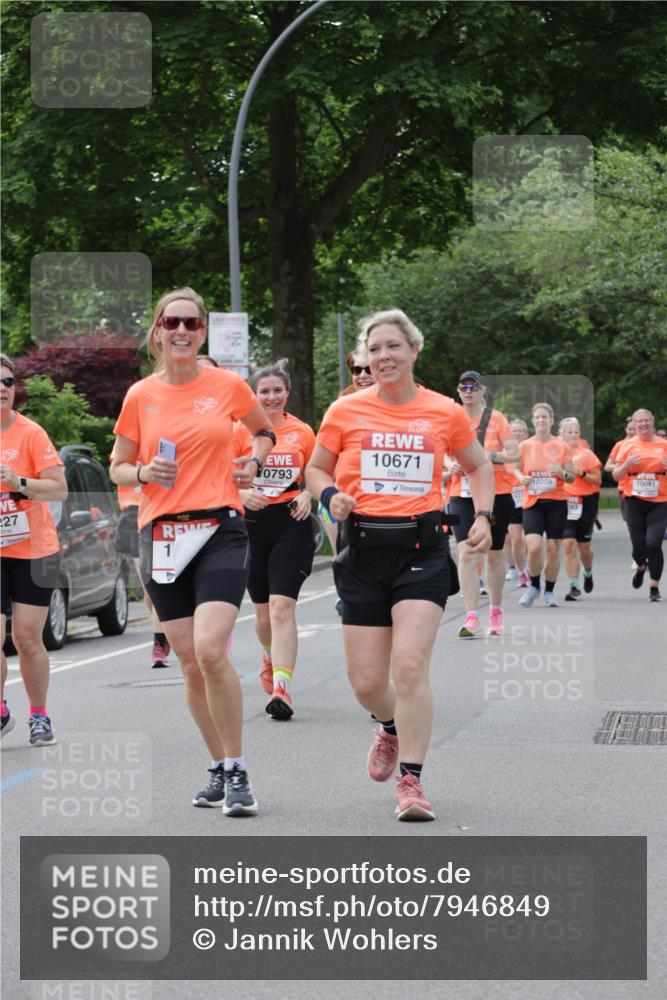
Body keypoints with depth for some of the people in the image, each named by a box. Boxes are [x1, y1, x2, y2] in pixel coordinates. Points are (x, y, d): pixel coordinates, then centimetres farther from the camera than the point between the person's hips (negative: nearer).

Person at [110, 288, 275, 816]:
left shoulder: (229, 386, 1)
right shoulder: (140, 396, 4)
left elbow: (264, 430, 21)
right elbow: (118, 468, 13)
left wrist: (254, 462, 1)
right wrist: (144, 473, -8)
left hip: (221, 529, -3)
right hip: (161, 535, 3)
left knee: (210, 650, -19)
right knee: (191, 663, 5)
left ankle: (238, 771, -8)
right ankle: (220, 769, 21)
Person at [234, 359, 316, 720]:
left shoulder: (302, 432, 4)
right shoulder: (242, 430, 1)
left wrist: (307, 496, -4)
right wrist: (243, 493, -17)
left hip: (291, 523, -1)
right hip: (252, 522, 1)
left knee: (282, 606, -14)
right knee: (262, 608, 13)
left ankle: (281, 687, -18)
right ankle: (270, 655, 45)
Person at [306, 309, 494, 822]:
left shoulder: (445, 412, 3)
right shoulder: (346, 411, 2)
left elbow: (479, 465, 20)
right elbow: (316, 469, 14)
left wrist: (483, 516, 5)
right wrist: (331, 496, -8)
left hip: (422, 547, -1)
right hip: (364, 550, 1)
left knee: (410, 665, -16)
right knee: (366, 682, 4)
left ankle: (411, 780, -7)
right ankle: (393, 727, 39)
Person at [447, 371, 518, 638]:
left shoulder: (495, 418, -3)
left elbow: (514, 453, -8)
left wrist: (488, 456, -23)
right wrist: (452, 465, -4)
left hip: (496, 495, -1)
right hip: (462, 496, 1)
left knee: (494, 554, 9)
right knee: (466, 552, -13)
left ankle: (496, 612, 25)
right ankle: (471, 617, -16)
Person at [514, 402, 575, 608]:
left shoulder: (561, 446, 2)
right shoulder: (524, 446, 3)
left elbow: (572, 477, 6)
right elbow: (516, 469, 13)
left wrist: (562, 473, -16)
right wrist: (521, 478, -9)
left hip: (556, 502, 0)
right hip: (532, 503, 0)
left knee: (553, 548, 1)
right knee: (533, 546, -17)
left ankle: (549, 591, 18)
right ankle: (534, 586, 7)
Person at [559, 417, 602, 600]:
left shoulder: (586, 454, 2)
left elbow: (598, 480, 1)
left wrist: (582, 474, -15)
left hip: (584, 503, 0)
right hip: (563, 503, 0)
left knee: (584, 545, 7)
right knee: (568, 544, -10)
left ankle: (588, 573, 38)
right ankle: (574, 586, -8)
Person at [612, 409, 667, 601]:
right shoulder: (628, 446, 5)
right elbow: (616, 475, 7)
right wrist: (627, 465, -13)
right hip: (635, 501, 1)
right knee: (639, 546, 1)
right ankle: (641, 567, 39)